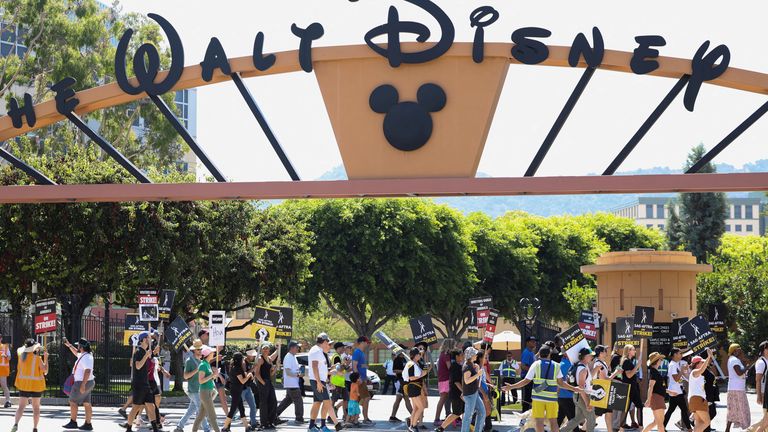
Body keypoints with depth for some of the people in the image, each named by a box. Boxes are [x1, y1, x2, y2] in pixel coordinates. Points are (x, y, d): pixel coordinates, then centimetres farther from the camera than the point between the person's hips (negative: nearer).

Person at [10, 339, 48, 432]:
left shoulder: (21, 355, -1)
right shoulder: (37, 358, -12)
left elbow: (19, 349, 23)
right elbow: (45, 371, -10)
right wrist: (45, 358, -1)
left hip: (23, 384, 2)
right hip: (36, 384, -2)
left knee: (21, 407, 0)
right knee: (36, 407, 12)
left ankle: (16, 423, -24)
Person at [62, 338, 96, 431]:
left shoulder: (86, 357, -20)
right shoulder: (84, 355, 12)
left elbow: (87, 371, -28)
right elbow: (76, 353, 36)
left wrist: (83, 385, -30)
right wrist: (69, 345, 35)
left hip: (82, 383, -10)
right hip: (87, 383, 10)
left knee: (73, 402, 0)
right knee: (86, 404, 8)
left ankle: (73, 422, 5)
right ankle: (88, 424, 8)